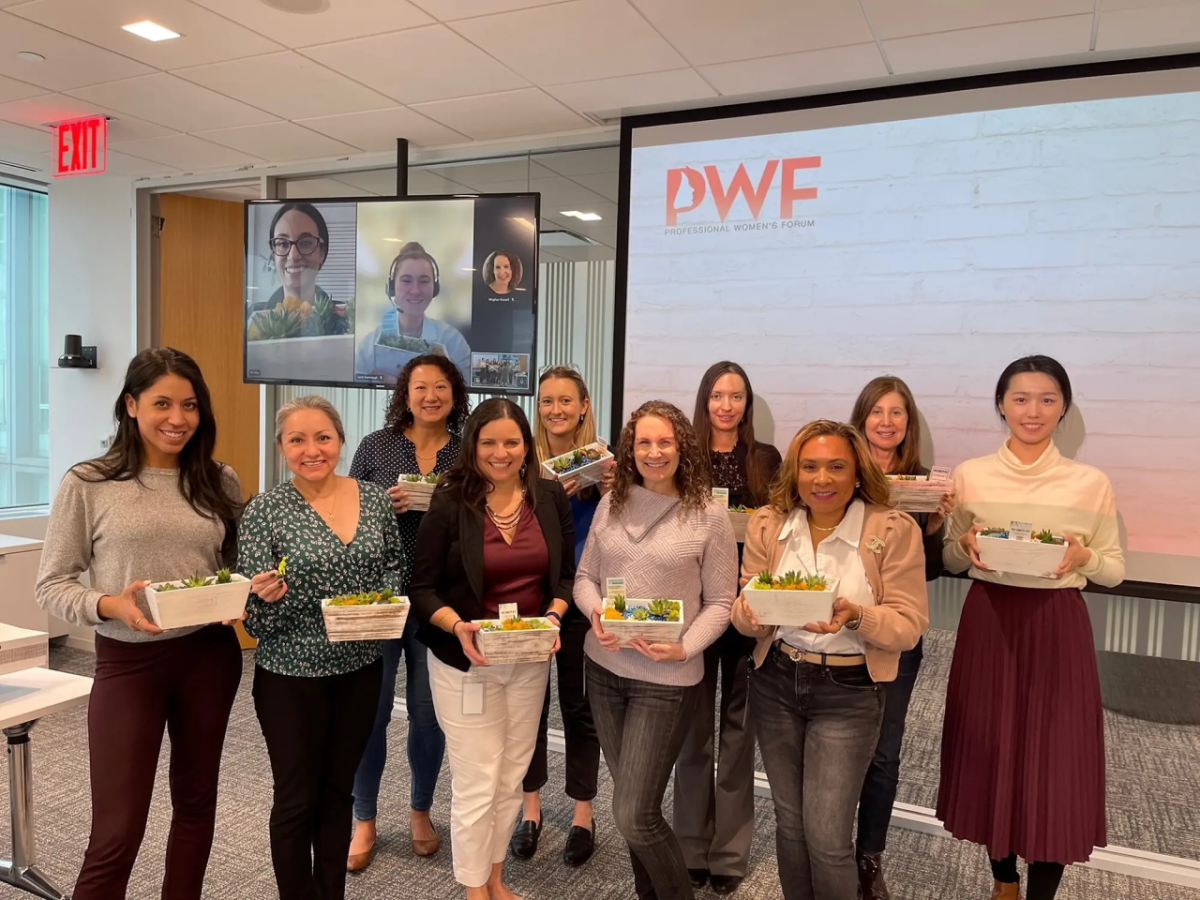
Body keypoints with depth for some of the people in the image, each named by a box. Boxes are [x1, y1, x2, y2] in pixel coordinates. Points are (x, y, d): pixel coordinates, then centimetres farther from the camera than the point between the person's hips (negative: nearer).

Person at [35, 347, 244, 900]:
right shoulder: (87, 484, -7)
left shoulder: (220, 482, 2)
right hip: (127, 662, -3)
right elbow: (51, 587, -5)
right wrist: (111, 605, -23)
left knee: (196, 801, 18)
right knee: (117, 832, 0)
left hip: (210, 655, 4)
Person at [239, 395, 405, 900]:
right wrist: (266, 595, -31)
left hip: (361, 670, 3)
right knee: (296, 800, 9)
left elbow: (395, 566, 11)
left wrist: (382, 600, -8)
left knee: (338, 792, 18)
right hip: (291, 675, -3)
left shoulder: (375, 500, -1)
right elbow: (254, 610, -10)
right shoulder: (265, 510, -10)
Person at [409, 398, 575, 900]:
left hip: (531, 658, 4)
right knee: (477, 783, 4)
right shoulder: (450, 504, -13)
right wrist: (457, 627, -25)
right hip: (466, 661, -3)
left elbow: (565, 573, 5)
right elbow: (422, 588, -9)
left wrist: (554, 618, -12)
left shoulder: (551, 497, -3)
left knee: (512, 776, 16)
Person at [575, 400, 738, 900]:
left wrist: (683, 648, -20)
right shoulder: (611, 503, 2)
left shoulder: (708, 516, -10)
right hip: (604, 667, 5)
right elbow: (585, 576, 8)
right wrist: (595, 612, -13)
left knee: (633, 816, -3)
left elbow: (720, 602, -6)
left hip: (667, 679, -5)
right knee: (632, 799, 19)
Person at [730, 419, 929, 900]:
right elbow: (746, 620, 1)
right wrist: (751, 610, -23)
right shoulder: (767, 524, -2)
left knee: (827, 838, 0)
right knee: (789, 823, 17)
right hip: (775, 683, 3)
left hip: (848, 693, -3)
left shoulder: (895, 529, -11)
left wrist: (856, 616, -29)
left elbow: (909, 626, -10)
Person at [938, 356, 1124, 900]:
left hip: (1057, 626, -1)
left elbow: (1115, 570, 4)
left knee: (1055, 758, 2)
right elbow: (949, 560, 8)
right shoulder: (970, 475, 1)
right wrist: (967, 544, -13)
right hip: (988, 622, 1)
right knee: (989, 749, 10)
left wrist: (1083, 556, -16)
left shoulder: (1090, 483, -2)